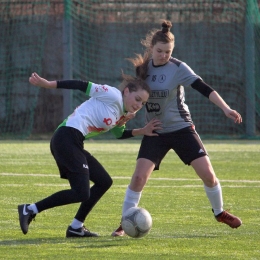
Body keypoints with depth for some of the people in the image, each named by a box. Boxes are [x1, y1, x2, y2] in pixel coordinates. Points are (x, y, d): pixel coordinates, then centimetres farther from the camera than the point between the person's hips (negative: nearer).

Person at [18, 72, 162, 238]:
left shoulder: (122, 114, 20)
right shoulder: (113, 96, -7)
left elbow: (120, 134, 36)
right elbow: (83, 86, -10)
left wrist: (142, 131, 20)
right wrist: (48, 84, -15)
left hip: (74, 144, 10)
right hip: (67, 138, -10)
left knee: (104, 182, 15)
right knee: (81, 193, -14)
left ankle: (76, 227, 19)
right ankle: (30, 210, -8)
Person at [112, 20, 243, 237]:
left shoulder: (178, 68, -13)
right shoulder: (143, 67, -3)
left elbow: (205, 89, -21)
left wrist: (226, 109, -33)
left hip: (181, 129, -2)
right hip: (155, 132, 2)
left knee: (208, 173, -6)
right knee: (139, 176, -14)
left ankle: (220, 212, 21)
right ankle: (124, 224, -2)